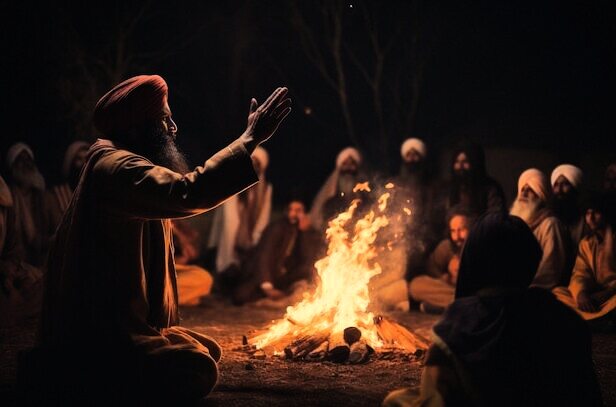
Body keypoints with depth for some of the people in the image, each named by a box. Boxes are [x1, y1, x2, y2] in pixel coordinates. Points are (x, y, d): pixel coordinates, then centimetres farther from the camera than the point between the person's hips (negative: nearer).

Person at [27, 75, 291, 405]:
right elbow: (186, 192, -34)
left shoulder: (120, 165, 17)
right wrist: (250, 139, -29)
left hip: (123, 322, 11)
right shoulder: (115, 167, -19)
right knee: (197, 372, -22)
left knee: (208, 352, 14)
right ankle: (82, 377, -8)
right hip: (98, 331, -11)